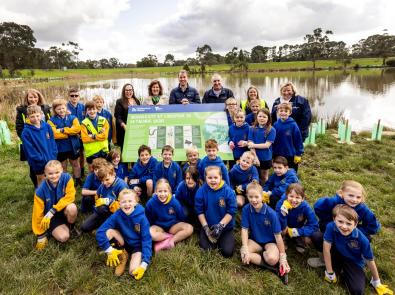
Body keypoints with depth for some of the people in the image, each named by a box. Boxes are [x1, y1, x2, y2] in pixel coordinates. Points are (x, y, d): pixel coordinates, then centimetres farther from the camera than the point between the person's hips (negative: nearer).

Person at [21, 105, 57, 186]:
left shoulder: (47, 127, -3)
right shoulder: (26, 132, -14)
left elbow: (52, 142, 2)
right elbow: (30, 150, -15)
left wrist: (53, 157, -6)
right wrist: (42, 160, -17)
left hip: (51, 161, 3)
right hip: (38, 163, -3)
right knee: (41, 183, 13)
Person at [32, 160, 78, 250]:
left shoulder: (67, 178, -21)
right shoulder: (41, 190, -22)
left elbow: (70, 197, -21)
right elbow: (38, 214, -14)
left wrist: (53, 210, -29)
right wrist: (40, 235, -8)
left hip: (64, 210, 1)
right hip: (52, 217, -1)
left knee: (72, 208, -35)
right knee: (63, 237, -23)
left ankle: (70, 225, -2)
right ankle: (50, 229, 12)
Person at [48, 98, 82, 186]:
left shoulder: (72, 118, -2)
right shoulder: (52, 120, -6)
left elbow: (77, 129, -19)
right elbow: (55, 134, -20)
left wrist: (63, 130, -20)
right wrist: (70, 132, -17)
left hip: (73, 147, 1)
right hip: (60, 148, -1)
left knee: (76, 164, 16)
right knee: (63, 167, 14)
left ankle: (78, 180, 31)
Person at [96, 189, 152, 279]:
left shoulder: (141, 217, -24)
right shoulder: (117, 215, -19)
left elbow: (146, 240, -23)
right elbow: (100, 232, -20)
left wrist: (144, 264, -29)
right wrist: (109, 250, -24)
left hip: (137, 246, -3)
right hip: (124, 242, 3)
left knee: (134, 272, -27)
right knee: (109, 231, -24)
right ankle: (123, 255, -4)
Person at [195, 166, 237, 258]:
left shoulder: (228, 191, -16)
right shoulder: (201, 191, -11)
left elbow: (231, 211, -12)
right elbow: (199, 211, -5)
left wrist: (220, 225, -20)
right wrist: (205, 227, -12)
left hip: (226, 226, -1)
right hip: (208, 225, 1)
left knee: (227, 252, -12)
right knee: (205, 248, -14)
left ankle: (221, 239, 20)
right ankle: (212, 236, 19)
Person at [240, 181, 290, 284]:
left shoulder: (271, 213, -23)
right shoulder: (246, 209, -16)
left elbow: (278, 235, -16)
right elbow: (244, 229, -11)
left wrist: (283, 257, -14)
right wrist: (245, 249, -22)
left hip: (270, 241, -3)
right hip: (255, 240, 4)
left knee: (272, 258, -36)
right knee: (243, 254, -28)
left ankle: (262, 254, -1)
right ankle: (273, 267, -15)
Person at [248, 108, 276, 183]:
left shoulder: (271, 130, -8)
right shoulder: (252, 129, -2)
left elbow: (267, 145, -13)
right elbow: (251, 144, -9)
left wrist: (254, 145, -15)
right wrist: (255, 157, -17)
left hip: (266, 158, -1)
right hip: (254, 158, 1)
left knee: (264, 178, 15)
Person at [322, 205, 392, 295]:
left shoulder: (362, 239, -31)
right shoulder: (331, 227, -33)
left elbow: (370, 261, -15)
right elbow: (326, 248, -26)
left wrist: (377, 283, 0)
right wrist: (330, 273, -20)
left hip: (353, 261, -1)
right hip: (338, 254, 2)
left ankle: (344, 271, 11)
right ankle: (338, 266, 5)